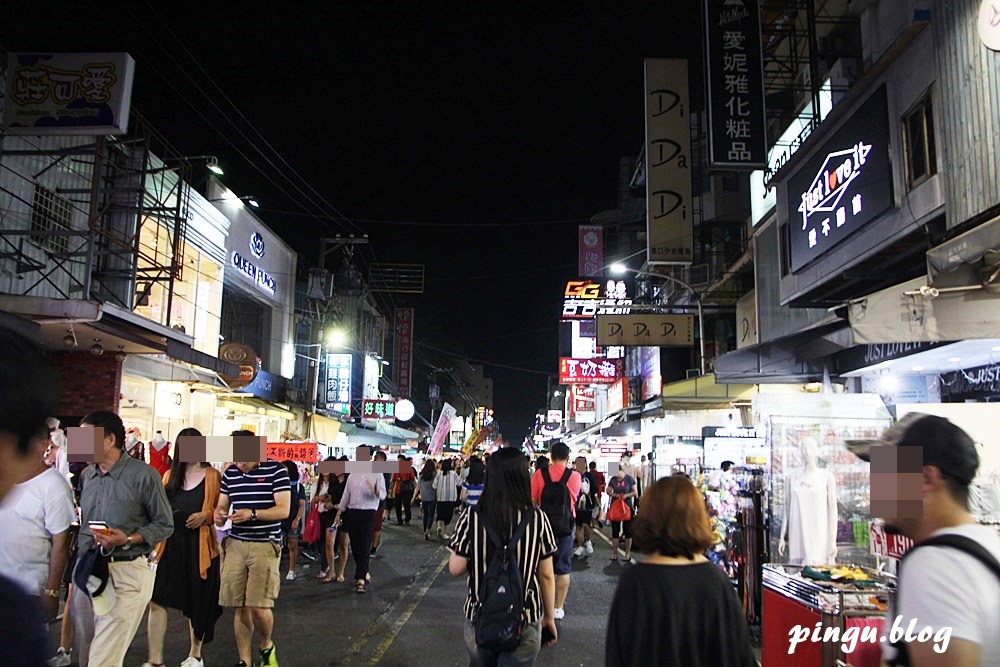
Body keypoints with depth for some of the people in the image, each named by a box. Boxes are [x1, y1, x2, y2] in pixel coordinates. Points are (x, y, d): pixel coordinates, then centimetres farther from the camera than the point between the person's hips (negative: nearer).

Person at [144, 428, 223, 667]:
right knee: (156, 599, -6)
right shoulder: (170, 475, 11)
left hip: (200, 546, -3)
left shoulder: (212, 476, 0)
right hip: (170, 544, 3)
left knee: (197, 601, 9)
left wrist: (205, 516, -17)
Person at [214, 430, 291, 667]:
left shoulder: (275, 470, -8)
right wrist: (219, 514, -8)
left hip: (265, 545, -4)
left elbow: (284, 510, -12)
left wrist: (252, 514, -25)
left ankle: (267, 646, 22)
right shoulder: (230, 473, 8)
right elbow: (221, 505, 16)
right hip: (235, 545, 5)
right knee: (239, 607, 6)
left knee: (259, 606, -8)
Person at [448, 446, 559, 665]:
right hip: (525, 622, -1)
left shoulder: (471, 518, -12)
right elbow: (546, 576, -3)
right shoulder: (538, 519, -10)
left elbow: (455, 569, -6)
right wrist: (550, 616, 10)